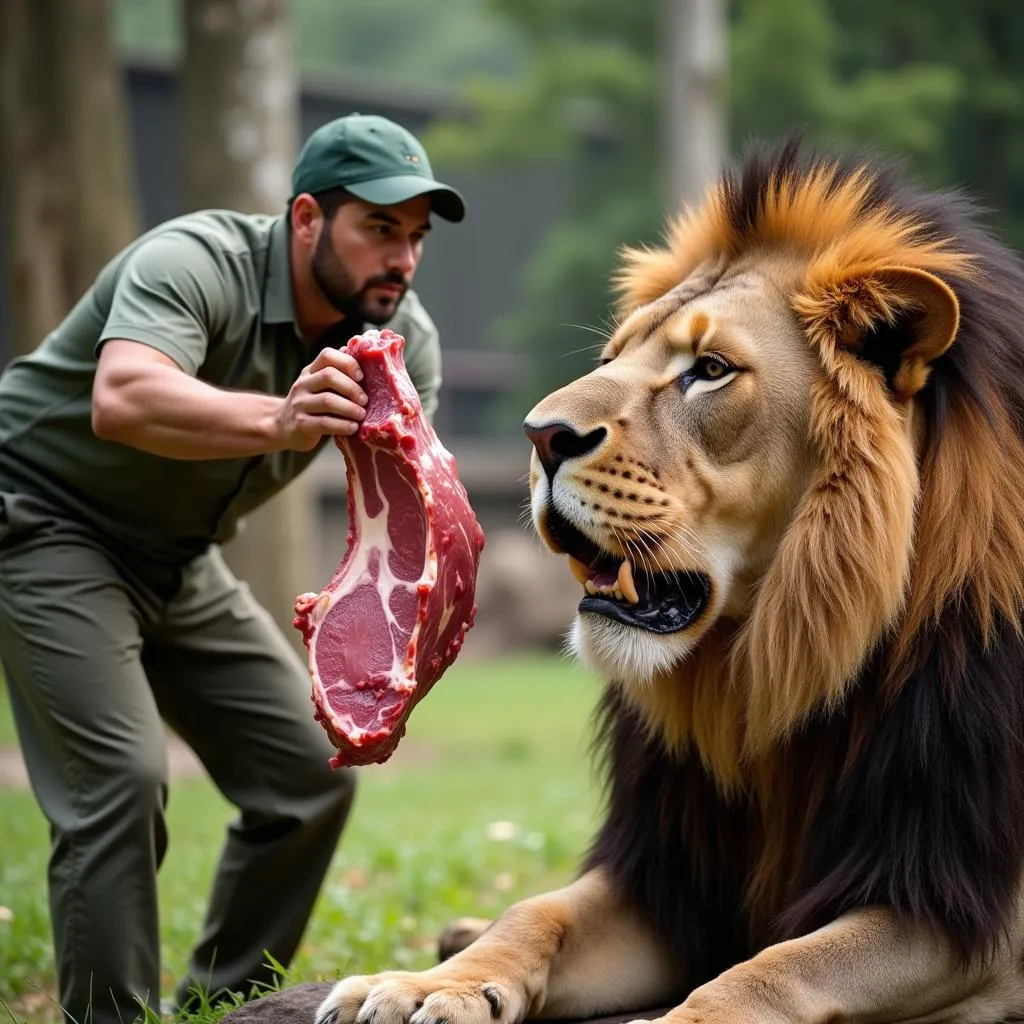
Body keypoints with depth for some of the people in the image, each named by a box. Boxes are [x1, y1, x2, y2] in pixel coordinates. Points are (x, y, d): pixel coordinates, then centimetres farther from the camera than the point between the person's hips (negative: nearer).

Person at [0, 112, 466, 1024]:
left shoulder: (402, 336, -7)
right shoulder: (193, 263, -27)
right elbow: (121, 400, -46)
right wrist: (276, 421, -62)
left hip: (178, 556, 7)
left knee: (312, 777, 4)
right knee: (122, 779, -21)